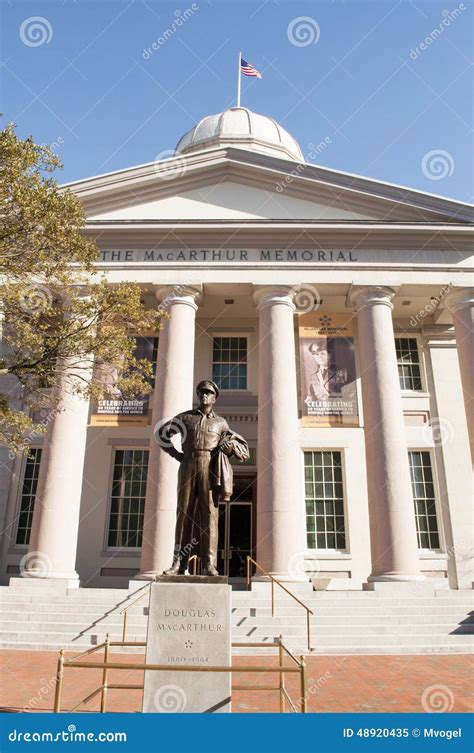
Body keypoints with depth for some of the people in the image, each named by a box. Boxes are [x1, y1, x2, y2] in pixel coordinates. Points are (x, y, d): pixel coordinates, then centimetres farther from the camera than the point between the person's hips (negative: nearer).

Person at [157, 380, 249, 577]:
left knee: (209, 513, -8)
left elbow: (240, 447, 22)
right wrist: (176, 454, 9)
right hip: (188, 467, 1)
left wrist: (232, 445, -3)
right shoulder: (186, 417, 16)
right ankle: (179, 562, 2)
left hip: (209, 468, -1)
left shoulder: (221, 423, 17)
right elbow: (162, 433, 21)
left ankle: (209, 565, -11)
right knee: (184, 513, -1)